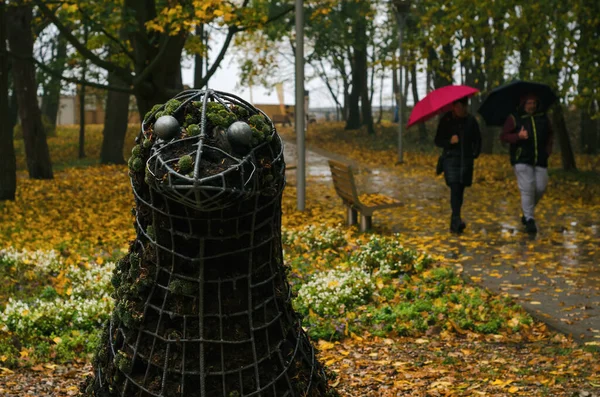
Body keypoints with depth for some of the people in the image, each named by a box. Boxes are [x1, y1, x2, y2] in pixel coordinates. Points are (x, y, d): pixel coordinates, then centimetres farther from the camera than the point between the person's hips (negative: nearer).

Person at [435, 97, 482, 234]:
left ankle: (453, 224, 14)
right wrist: (449, 141, -16)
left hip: (466, 160, 3)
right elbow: (438, 141, 2)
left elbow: (477, 140, 17)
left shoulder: (471, 120, 7)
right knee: (455, 189, -16)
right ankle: (457, 220, -24)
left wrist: (475, 154, 4)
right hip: (451, 158, -3)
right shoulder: (446, 120, -1)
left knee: (460, 190, 5)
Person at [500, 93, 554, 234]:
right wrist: (518, 136, -20)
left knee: (540, 188, 1)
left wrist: (549, 147, 8)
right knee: (527, 188, -11)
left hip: (540, 159, 4)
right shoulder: (514, 119, -2)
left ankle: (526, 212, 26)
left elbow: (549, 133, 24)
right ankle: (529, 220, -6)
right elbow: (503, 136, -4)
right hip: (522, 159, -4)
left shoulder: (543, 117, 10)